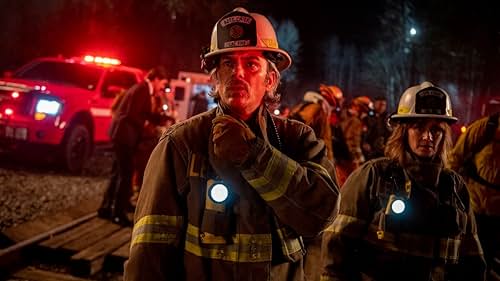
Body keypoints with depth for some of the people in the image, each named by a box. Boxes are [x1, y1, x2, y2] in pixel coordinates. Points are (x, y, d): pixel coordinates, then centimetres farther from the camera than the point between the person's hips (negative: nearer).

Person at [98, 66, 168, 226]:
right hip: (124, 134, -10)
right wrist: (145, 127, -9)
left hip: (123, 133, 10)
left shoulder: (143, 89, 15)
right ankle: (118, 213, 1)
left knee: (119, 172, 15)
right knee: (126, 173, -5)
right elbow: (131, 115, -22)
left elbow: (146, 114, 19)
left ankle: (106, 208, 22)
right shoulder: (142, 89, -16)